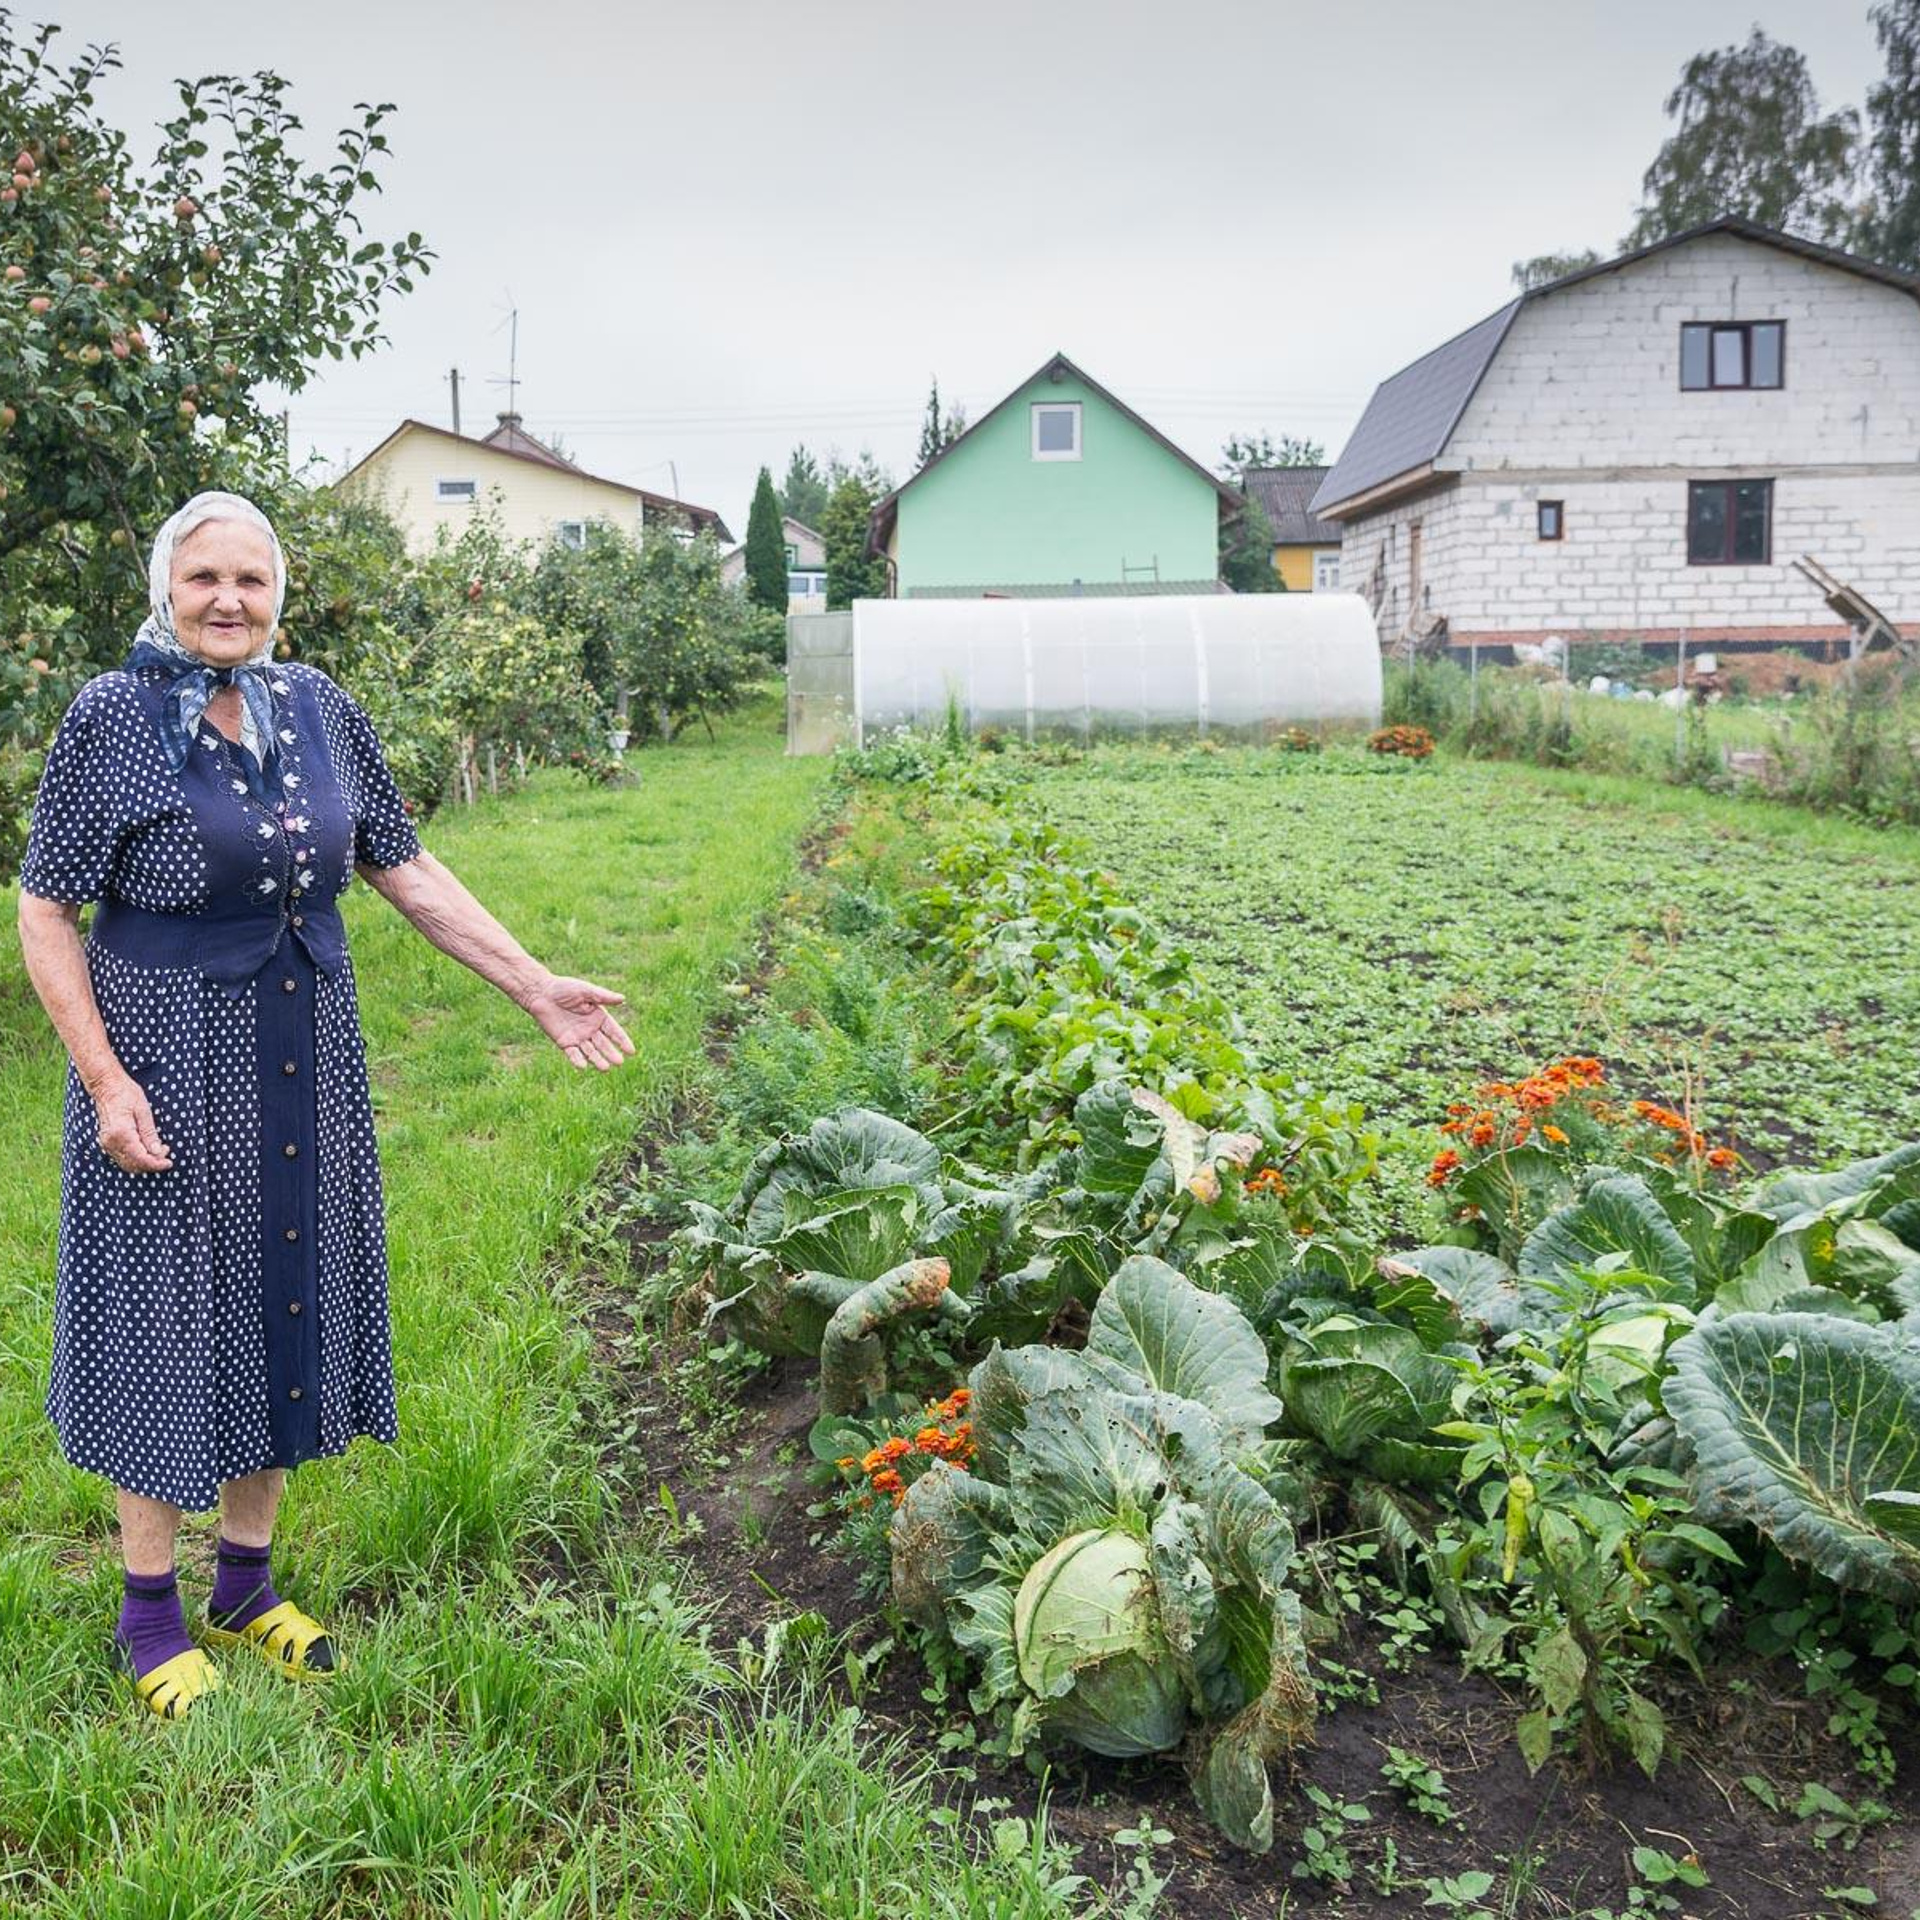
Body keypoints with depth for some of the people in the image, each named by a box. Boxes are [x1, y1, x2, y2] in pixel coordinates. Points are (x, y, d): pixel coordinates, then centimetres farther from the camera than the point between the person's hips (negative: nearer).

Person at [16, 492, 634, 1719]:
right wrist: (105, 1080, -17)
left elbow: (407, 871, 7)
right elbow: (47, 913, -8)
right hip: (169, 1074, -5)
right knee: (173, 1319, 6)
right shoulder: (113, 719, -9)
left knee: (287, 1308, 13)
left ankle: (247, 1587, 31)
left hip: (305, 1076, 5)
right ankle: (150, 1609, 25)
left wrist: (538, 987, 2)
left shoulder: (319, 710, 3)